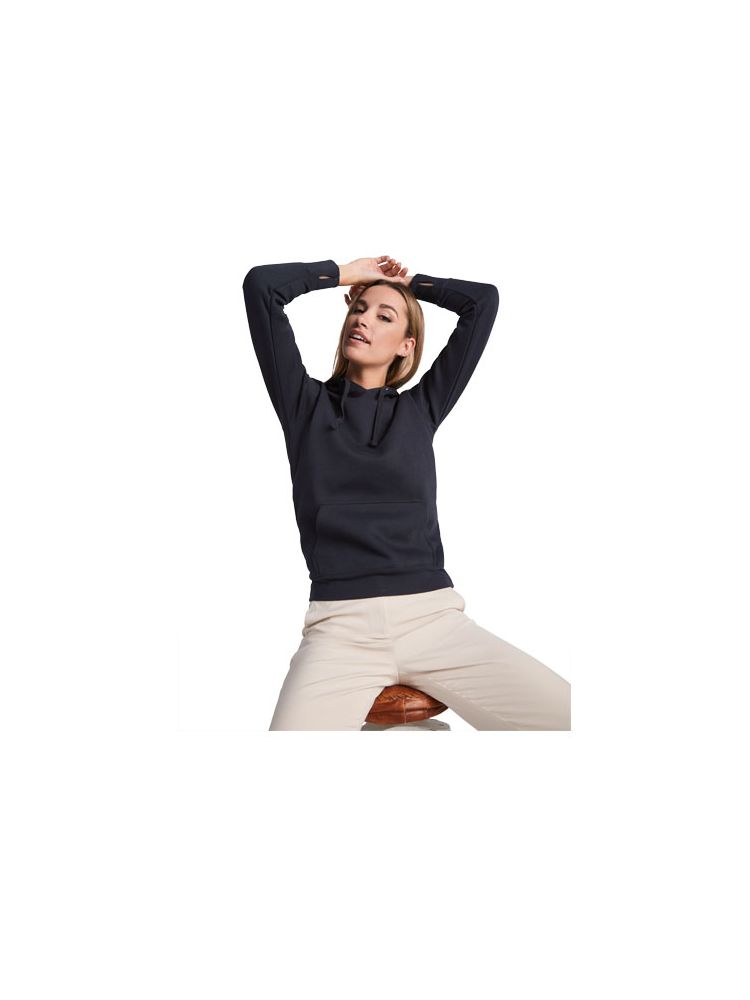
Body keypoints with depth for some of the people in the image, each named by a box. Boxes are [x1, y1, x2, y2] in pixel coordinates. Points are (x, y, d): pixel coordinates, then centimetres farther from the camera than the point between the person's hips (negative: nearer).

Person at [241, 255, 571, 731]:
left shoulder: (421, 408, 17)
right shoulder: (307, 403, 14)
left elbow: (484, 300, 16)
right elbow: (261, 285, 7)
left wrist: (409, 281, 26)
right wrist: (347, 273, 18)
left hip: (436, 618, 2)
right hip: (340, 628, -2)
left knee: (567, 716, -15)